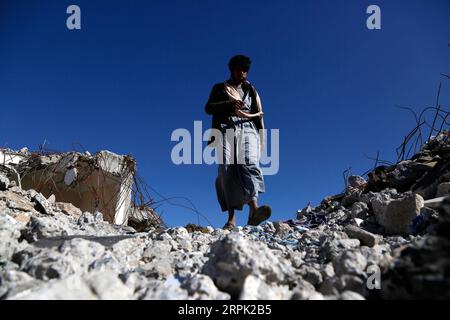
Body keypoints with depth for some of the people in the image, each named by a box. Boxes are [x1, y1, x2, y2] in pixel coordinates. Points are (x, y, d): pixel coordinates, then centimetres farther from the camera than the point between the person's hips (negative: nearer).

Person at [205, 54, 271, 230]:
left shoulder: (250, 90, 28)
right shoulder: (219, 88, 25)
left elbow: (259, 114, 21)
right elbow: (208, 108, 11)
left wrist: (261, 139, 9)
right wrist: (228, 104, -7)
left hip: (247, 129, 0)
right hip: (226, 130, 0)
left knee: (249, 163, -26)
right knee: (227, 170, -17)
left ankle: (253, 210, -47)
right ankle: (231, 218, -24)